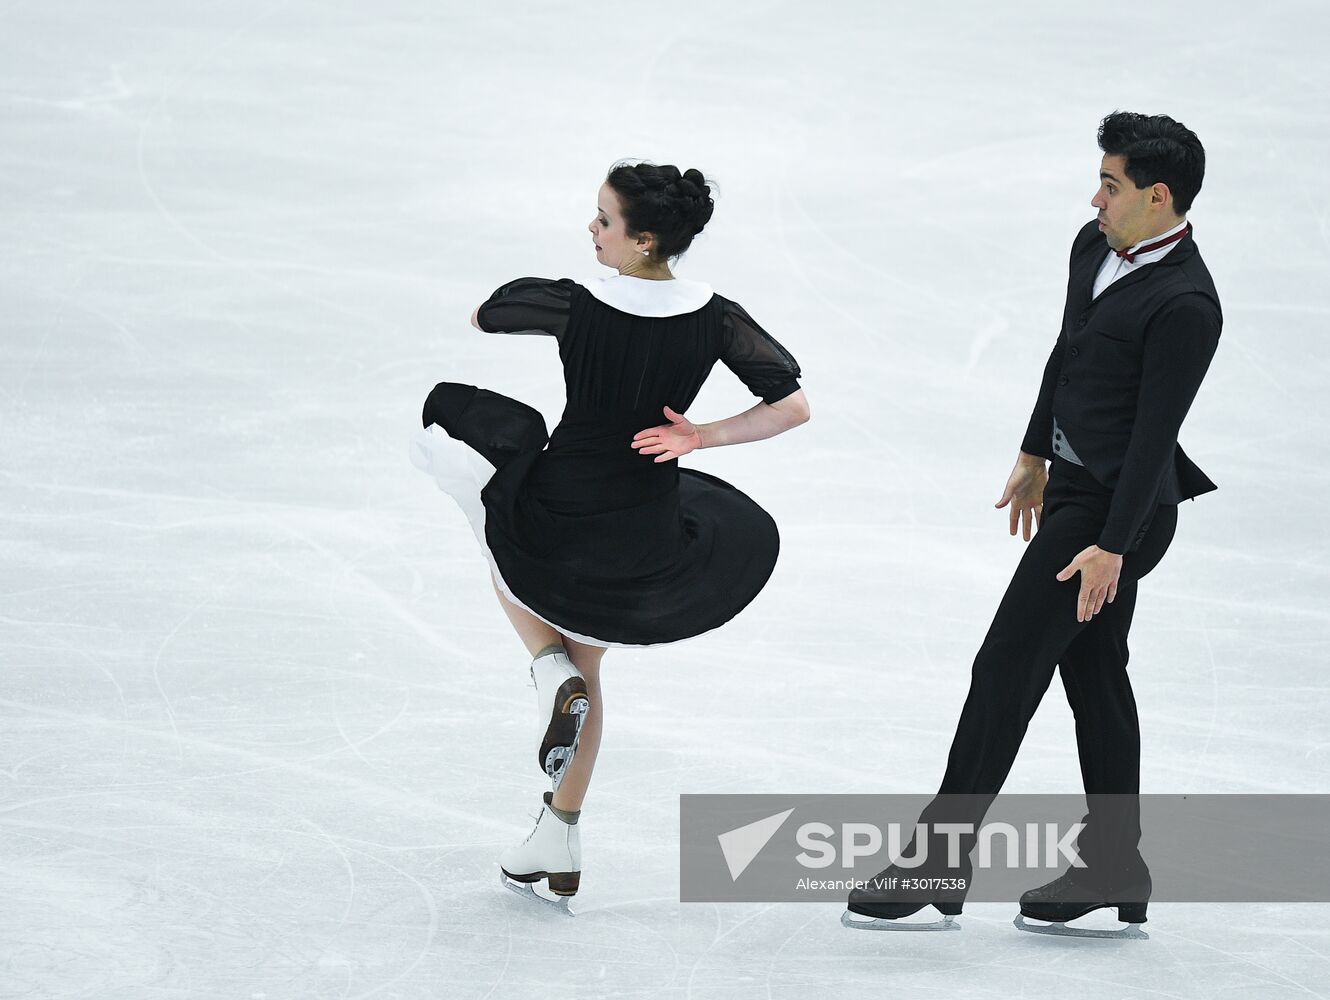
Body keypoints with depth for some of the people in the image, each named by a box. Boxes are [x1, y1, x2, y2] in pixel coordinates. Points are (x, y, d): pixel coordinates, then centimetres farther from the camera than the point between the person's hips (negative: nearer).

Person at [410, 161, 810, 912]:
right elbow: (793, 407, -10)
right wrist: (703, 436, -4)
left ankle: (553, 672, 15)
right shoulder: (716, 319, -10)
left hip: (559, 517, -4)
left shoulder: (570, 306, -19)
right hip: (648, 535, 4)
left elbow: (484, 317, 1)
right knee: (587, 660, 29)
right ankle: (559, 847, 33)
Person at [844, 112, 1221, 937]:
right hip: (1077, 482, 10)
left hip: (1116, 501, -10)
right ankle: (1114, 876, 21)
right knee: (1095, 674, 14)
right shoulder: (1095, 247, 4)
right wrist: (1036, 456, 27)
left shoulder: (1185, 305, -23)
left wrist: (1111, 547, -23)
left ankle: (938, 865, -2)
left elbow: (1156, 431, -23)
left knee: (1007, 667, -7)